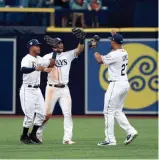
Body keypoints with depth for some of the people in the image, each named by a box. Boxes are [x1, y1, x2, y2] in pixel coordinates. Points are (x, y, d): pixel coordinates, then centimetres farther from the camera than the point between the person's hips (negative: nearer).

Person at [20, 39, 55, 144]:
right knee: (30, 115, -6)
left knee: (42, 114, 6)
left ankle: (33, 135, 20)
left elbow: (51, 64, 22)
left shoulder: (39, 59, 12)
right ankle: (24, 136, 12)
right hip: (27, 90, -8)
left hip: (37, 90, 8)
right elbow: (23, 69, -36)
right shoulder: (27, 59, -15)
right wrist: (35, 68, -50)